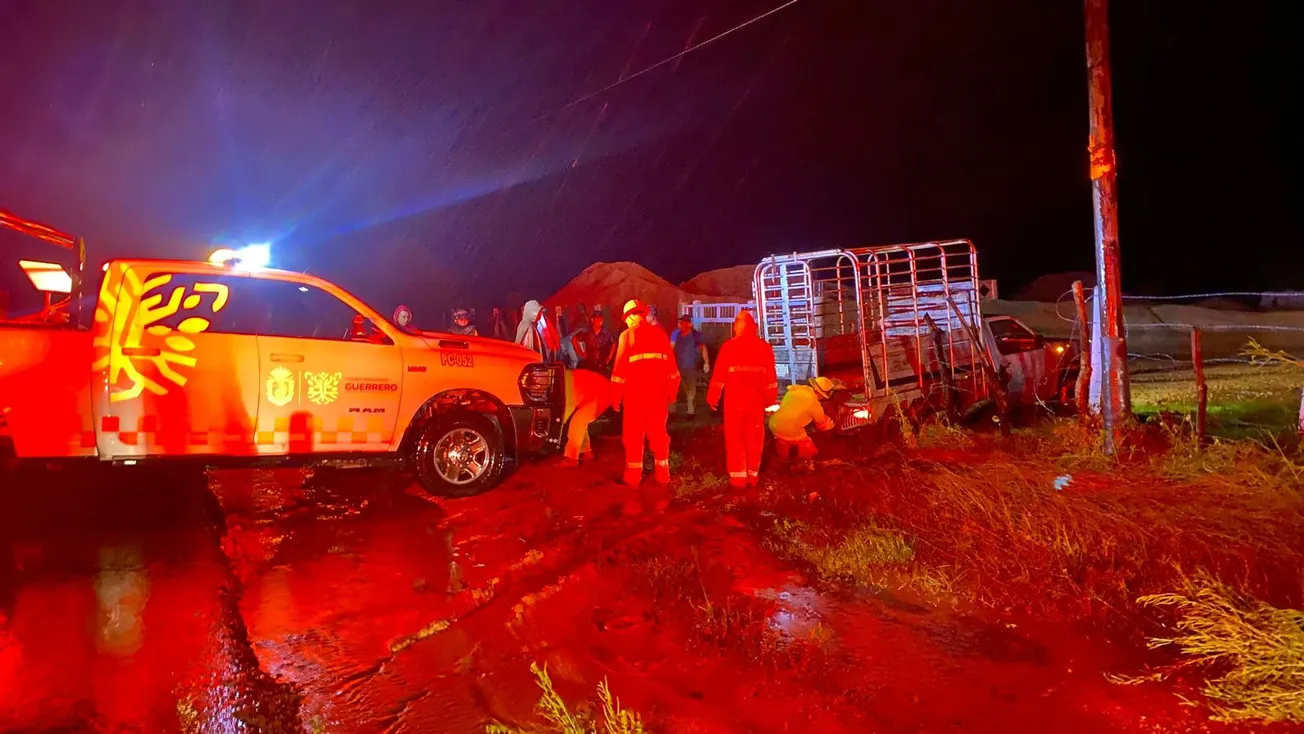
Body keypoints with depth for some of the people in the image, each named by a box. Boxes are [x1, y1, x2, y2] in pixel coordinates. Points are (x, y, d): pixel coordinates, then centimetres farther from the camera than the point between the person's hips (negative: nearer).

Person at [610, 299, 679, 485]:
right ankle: (662, 473, 14)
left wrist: (615, 396, -1)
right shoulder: (660, 334, 9)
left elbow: (621, 366, -5)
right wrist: (671, 392, 14)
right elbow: (671, 365, 8)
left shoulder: (627, 335, -1)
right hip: (658, 388, 3)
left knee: (633, 432, 6)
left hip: (635, 388, -3)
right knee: (658, 431, 12)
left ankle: (634, 474, 7)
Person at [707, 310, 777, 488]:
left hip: (735, 399, -3)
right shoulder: (765, 347, 2)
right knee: (754, 437, 11)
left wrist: (712, 398, 0)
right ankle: (753, 475, 16)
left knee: (735, 437, 6)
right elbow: (770, 377, 4)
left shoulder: (728, 346, -7)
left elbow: (719, 375, -7)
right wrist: (770, 400, 11)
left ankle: (738, 476, 3)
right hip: (757, 399, 3)